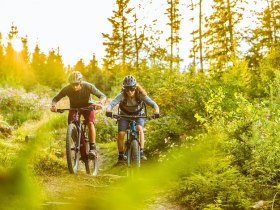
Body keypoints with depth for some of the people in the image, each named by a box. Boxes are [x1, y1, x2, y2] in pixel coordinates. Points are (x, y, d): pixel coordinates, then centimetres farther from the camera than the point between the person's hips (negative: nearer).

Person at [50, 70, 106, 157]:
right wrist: (53, 105, -42)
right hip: (74, 107, 2)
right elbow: (56, 98, -20)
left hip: (87, 106, -2)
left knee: (90, 123, -27)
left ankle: (92, 147, -18)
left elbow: (103, 96, -27)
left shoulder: (88, 86, -30)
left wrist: (100, 103, -49)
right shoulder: (67, 89, -27)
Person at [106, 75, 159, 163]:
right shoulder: (122, 95, -29)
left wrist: (156, 112, -55)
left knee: (139, 128, -28)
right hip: (124, 115, 0)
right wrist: (108, 111, -65)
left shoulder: (140, 95, -28)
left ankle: (141, 152, -21)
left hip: (138, 114, 0)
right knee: (121, 134, -16)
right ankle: (121, 155, 2)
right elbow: (111, 104, -43)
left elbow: (154, 104, -34)